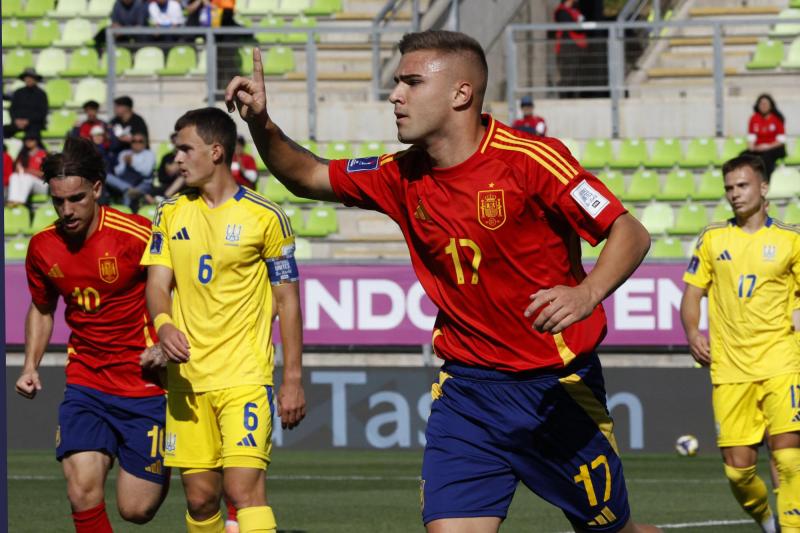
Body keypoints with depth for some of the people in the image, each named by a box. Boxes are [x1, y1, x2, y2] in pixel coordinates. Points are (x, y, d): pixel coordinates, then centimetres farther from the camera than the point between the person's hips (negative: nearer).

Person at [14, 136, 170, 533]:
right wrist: (31, 365, 6)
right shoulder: (42, 247, 0)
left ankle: (166, 458, 36)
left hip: (143, 382, -3)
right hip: (85, 384, 3)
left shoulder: (135, 236, -15)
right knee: (83, 494, -16)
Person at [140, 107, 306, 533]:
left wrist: (293, 379, -4)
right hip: (187, 377, 5)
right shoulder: (171, 214, 10)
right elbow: (158, 282, 6)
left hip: (245, 375, -5)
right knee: (200, 497, 4)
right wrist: (164, 325, -17)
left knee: (243, 488, -17)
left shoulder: (265, 218, -3)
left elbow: (288, 300, 0)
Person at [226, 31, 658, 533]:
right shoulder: (404, 176, 1)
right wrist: (261, 125, -4)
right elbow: (309, 176, 15)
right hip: (468, 388, 4)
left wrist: (586, 294, -34)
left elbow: (631, 233, -16)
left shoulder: (529, 159, -16)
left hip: (559, 386, -4)